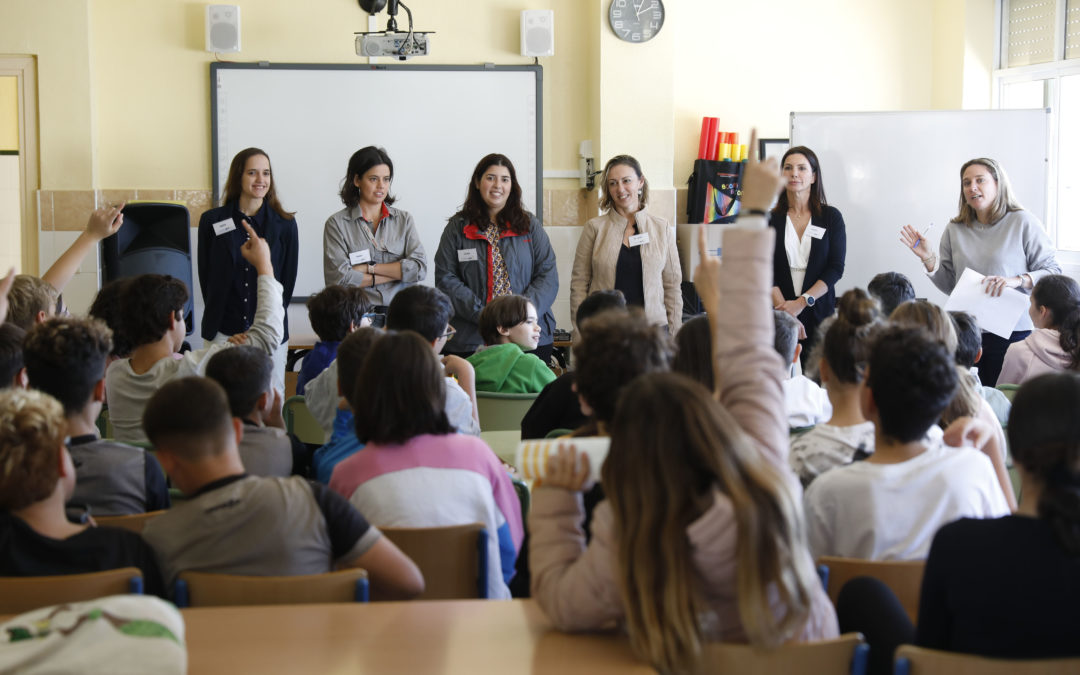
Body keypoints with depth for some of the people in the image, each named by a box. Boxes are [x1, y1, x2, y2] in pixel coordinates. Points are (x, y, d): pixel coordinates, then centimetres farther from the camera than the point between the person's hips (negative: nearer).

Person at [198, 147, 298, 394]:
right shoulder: (212, 221, 5)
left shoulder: (284, 224, 4)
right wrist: (215, 319, 5)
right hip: (223, 330, 0)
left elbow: (288, 279, 8)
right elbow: (206, 277, 8)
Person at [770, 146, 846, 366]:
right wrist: (783, 307, -13)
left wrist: (802, 302, -11)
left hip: (819, 313, 0)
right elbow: (766, 272, 1)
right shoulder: (771, 220, 7)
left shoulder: (831, 217, 6)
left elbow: (836, 268, -1)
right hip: (781, 315, 0)